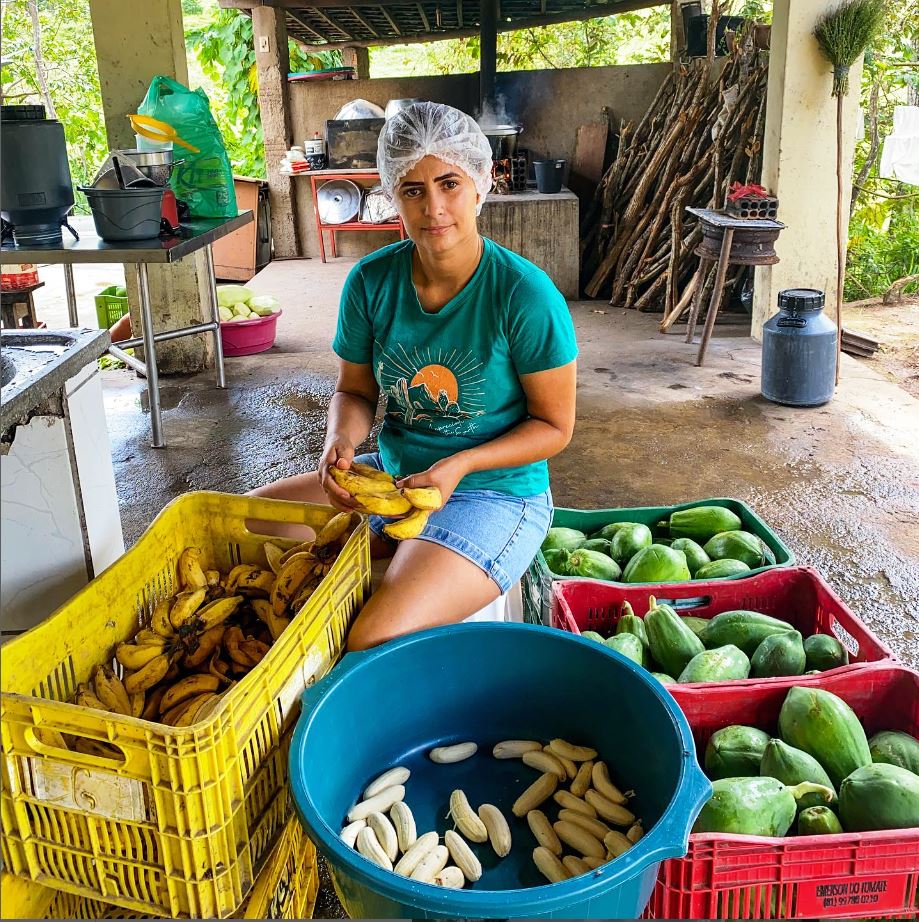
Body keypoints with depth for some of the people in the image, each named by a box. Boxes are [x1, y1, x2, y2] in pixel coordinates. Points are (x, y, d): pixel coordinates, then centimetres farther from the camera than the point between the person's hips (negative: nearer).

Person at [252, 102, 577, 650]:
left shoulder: (525, 295, -18)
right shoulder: (372, 281, -5)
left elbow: (554, 426, -10)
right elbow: (355, 391, 7)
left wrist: (459, 465, -23)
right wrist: (341, 442, -16)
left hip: (494, 495, -5)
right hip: (391, 476, 6)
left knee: (374, 645, -27)